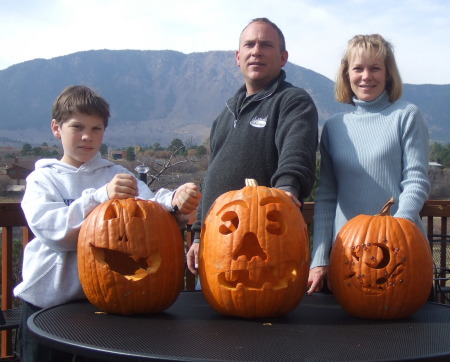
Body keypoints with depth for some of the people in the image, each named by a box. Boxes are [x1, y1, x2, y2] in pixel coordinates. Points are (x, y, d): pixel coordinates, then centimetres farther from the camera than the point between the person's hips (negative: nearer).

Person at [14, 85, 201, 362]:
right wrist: (100, 197, -32)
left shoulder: (117, 175, 6)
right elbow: (48, 227, -18)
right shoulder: (42, 180, 2)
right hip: (47, 302, -1)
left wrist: (174, 202, -35)